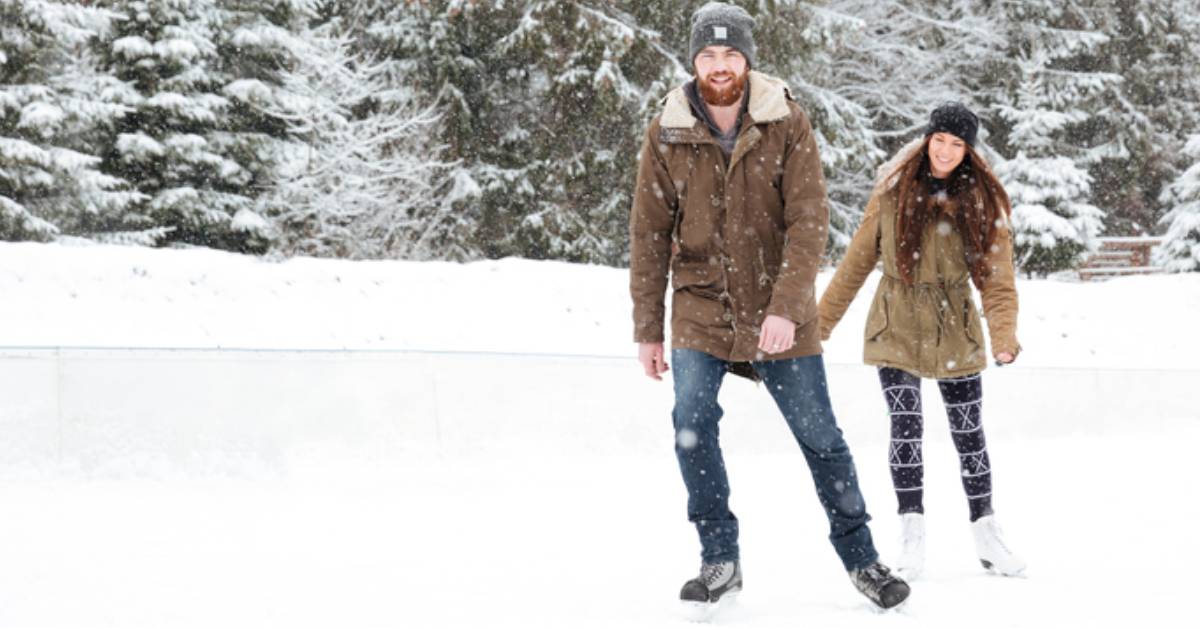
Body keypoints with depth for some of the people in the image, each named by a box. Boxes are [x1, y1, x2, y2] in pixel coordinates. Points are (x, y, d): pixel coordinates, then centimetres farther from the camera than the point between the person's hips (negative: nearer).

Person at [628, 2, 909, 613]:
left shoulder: (786, 123, -9)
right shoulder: (668, 131, -5)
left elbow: (809, 221, -13)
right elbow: (650, 235, 1)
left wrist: (785, 309, -23)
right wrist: (647, 328, 0)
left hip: (778, 310, -1)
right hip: (702, 307, 1)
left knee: (819, 435, 4)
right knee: (692, 424, -14)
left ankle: (860, 557, 19)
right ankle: (719, 560, 1)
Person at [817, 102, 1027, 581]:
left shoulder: (984, 202, -4)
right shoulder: (893, 192, -3)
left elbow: (997, 278, -9)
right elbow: (858, 261, 4)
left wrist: (1004, 335, -25)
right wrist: (821, 322, 4)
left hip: (955, 331, 1)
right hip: (896, 329, -1)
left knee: (969, 432, 6)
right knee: (906, 424, -12)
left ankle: (986, 534, 20)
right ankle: (912, 538, -3)